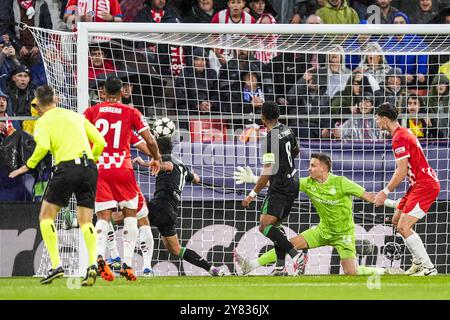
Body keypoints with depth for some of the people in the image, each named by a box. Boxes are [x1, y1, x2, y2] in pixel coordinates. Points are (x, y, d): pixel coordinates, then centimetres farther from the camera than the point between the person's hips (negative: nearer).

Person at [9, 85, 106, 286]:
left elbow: (43, 146, -14)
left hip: (66, 167, -4)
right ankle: (92, 264, -11)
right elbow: (100, 142, 14)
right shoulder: (76, 116, 20)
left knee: (46, 216, 9)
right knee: (86, 221, 10)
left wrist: (28, 166, -2)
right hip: (89, 168, 4)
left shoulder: (43, 122, 6)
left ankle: (56, 265, -2)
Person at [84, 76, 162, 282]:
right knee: (130, 215, 12)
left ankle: (99, 255, -26)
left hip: (98, 169, 1)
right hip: (122, 168, -1)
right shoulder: (131, 113, 3)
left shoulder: (92, 112, 6)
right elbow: (150, 141, 1)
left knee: (103, 217, 1)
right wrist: (157, 159, 20)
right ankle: (127, 262, -1)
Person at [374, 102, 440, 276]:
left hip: (425, 185, -11)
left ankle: (429, 268, -14)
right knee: (397, 221, 17)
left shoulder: (400, 138, -17)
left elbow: (402, 171, -21)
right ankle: (418, 262, 22)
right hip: (418, 184, 11)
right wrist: (387, 191, 20)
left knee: (403, 227, -15)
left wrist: (385, 192, -16)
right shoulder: (403, 133, 15)